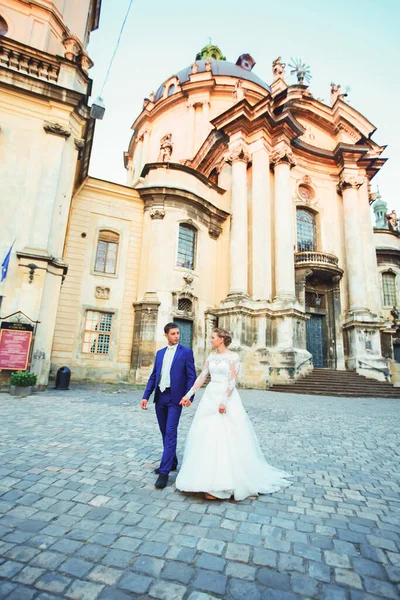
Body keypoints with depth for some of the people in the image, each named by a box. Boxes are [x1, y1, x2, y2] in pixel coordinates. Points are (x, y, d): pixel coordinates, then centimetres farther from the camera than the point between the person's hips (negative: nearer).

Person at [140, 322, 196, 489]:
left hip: (175, 397, -5)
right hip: (160, 397, 6)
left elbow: (191, 376, -8)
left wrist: (188, 396, -20)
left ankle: (164, 471, 1)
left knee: (170, 433, -6)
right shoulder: (160, 353, 12)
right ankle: (172, 463, 32)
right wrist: (146, 396, 5)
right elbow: (153, 376, 12)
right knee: (165, 433, 15)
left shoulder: (186, 352, -3)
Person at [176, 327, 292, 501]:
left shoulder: (233, 357, -7)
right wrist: (189, 394, 4)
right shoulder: (211, 356, 10)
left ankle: (222, 484, 5)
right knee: (204, 436, 7)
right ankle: (207, 479, 22)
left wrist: (224, 401, -20)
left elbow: (233, 381, -14)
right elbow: (201, 377, 9)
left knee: (224, 438, -6)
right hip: (210, 397, 7)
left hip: (226, 397, -6)